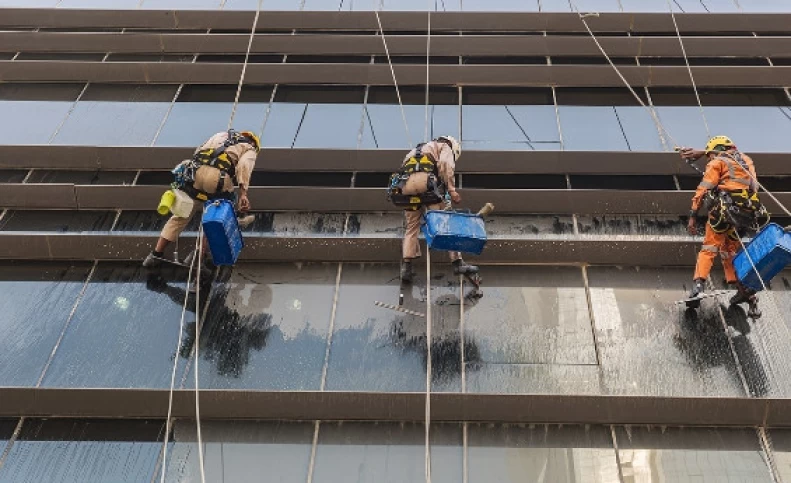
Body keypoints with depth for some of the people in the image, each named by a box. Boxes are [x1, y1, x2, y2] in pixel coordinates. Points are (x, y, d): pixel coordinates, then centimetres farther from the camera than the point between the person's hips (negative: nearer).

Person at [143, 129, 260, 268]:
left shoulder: (221, 135, 35)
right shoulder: (250, 150, 21)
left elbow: (198, 151, 25)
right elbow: (244, 165, -2)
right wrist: (243, 193, -12)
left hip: (194, 173, 4)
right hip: (218, 179, -4)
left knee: (180, 216, 18)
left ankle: (156, 254, 19)